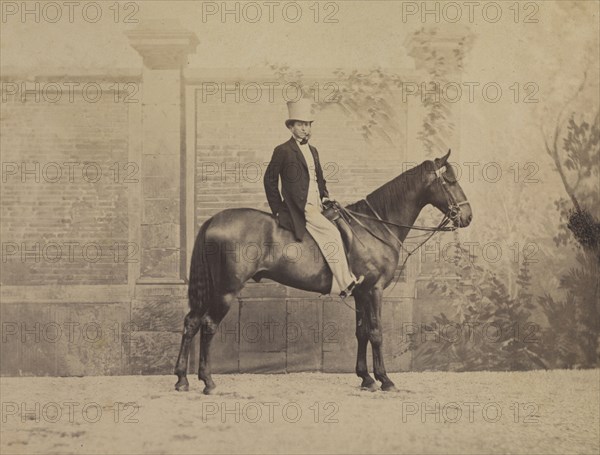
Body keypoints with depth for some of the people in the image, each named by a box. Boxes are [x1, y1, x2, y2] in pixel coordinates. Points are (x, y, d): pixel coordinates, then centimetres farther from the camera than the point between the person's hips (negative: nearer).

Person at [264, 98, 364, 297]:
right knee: (331, 233, -23)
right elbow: (270, 179, 0)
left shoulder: (313, 151, 20)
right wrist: (277, 209, -1)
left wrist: (325, 197, 12)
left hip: (316, 207, 8)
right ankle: (345, 283, -19)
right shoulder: (283, 151, -3)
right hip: (300, 210, -8)